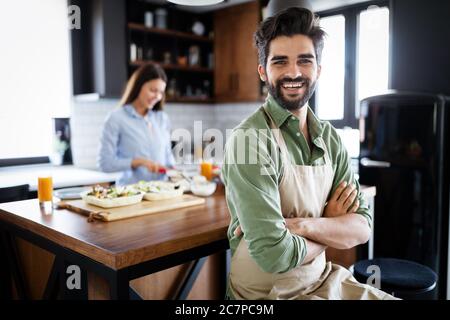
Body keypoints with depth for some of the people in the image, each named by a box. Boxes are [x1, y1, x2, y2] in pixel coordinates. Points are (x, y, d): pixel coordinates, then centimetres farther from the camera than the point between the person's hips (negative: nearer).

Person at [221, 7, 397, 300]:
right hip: (267, 292, -5)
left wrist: (301, 225, -22)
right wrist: (332, 229, -9)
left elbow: (362, 228, -4)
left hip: (323, 280, 6)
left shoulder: (330, 137, 0)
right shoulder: (249, 140, -21)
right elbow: (273, 254, -27)